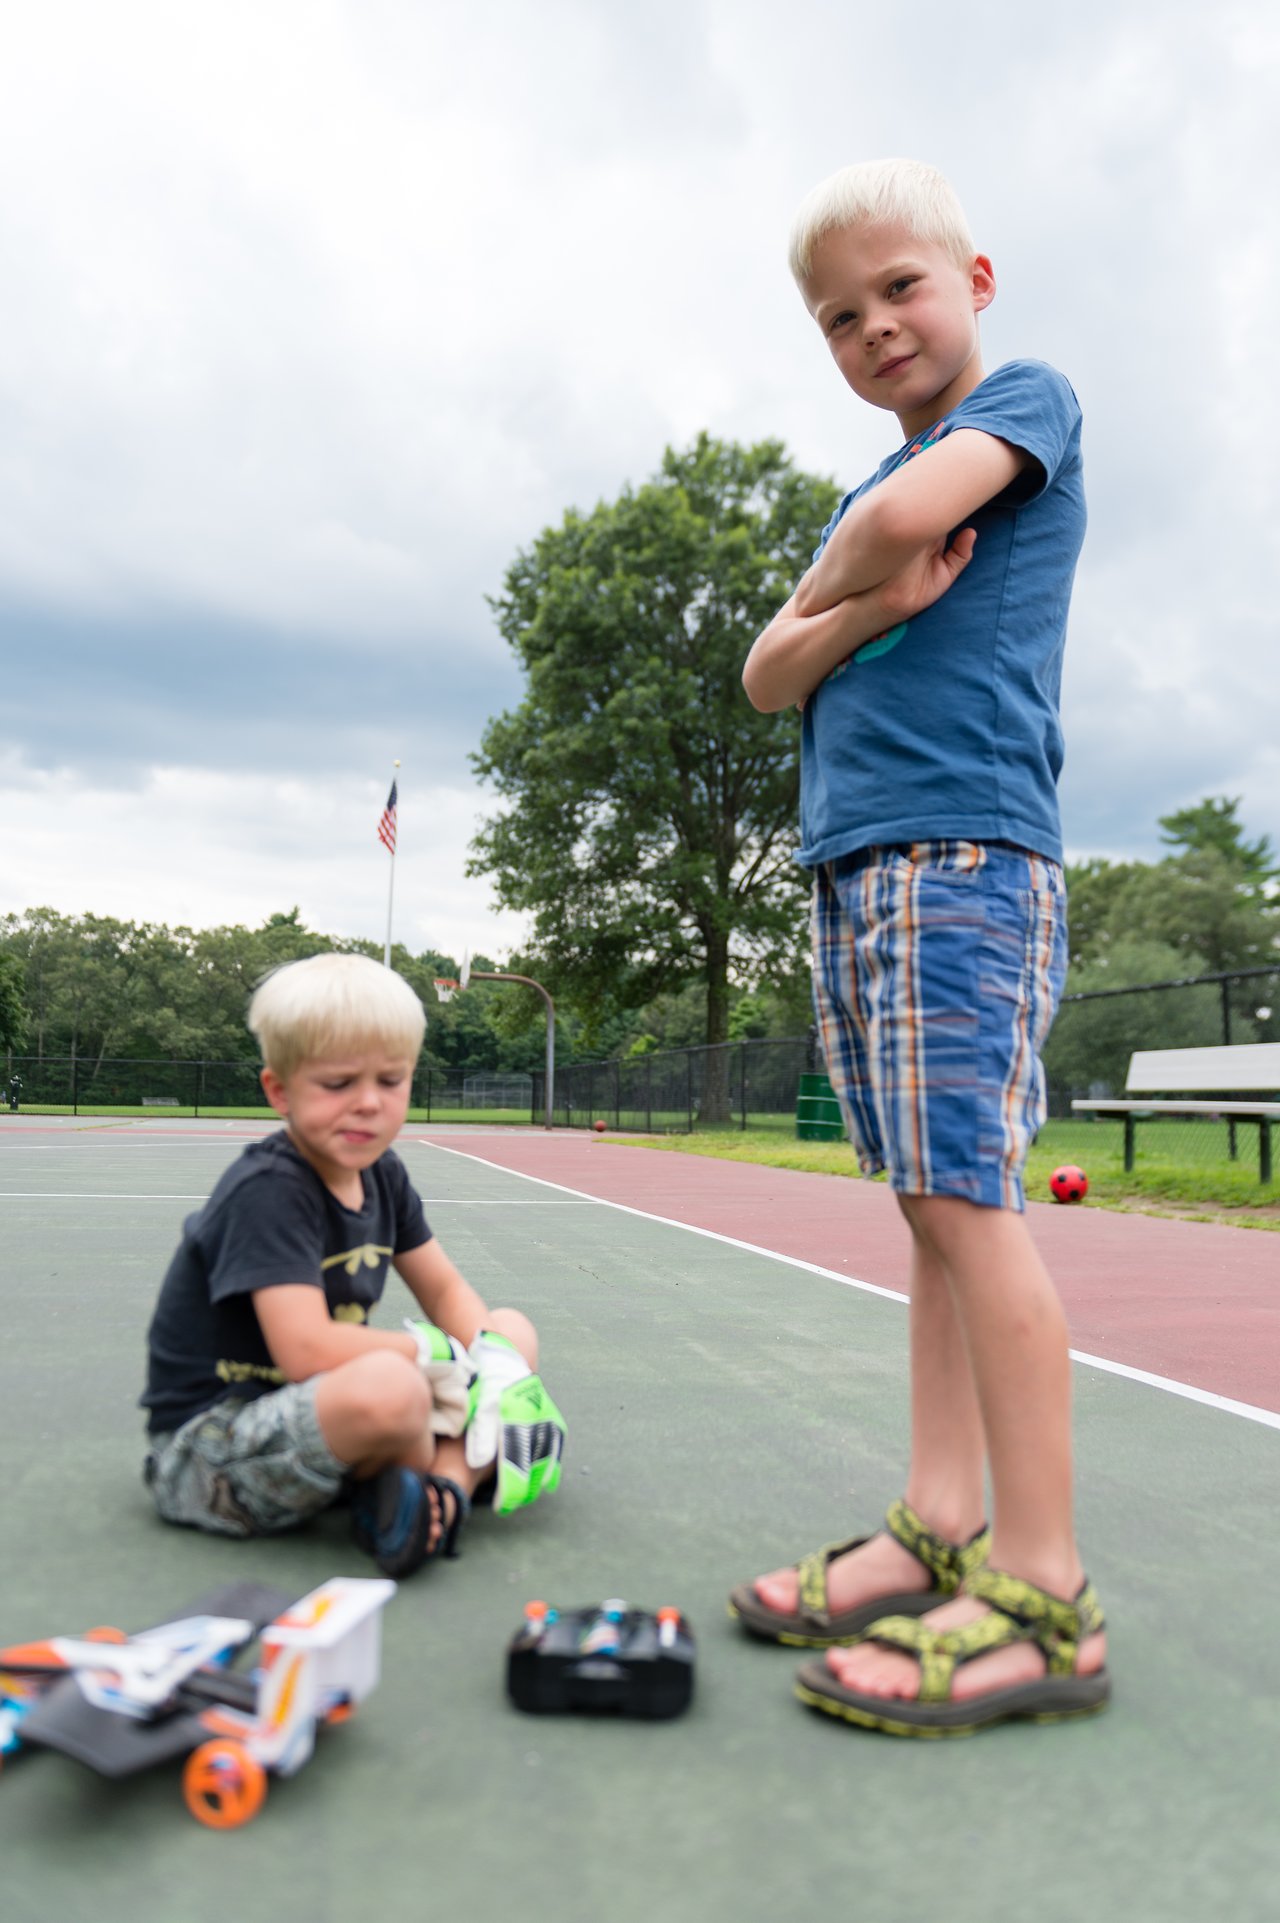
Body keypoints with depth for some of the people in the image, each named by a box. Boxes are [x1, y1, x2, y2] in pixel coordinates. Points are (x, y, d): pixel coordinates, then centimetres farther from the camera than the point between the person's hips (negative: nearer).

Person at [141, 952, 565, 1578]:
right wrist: (432, 1353, -17)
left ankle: (442, 1485, -19)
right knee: (389, 1387, -40)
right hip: (207, 1448, -9)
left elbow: (445, 1290, 12)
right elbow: (306, 1350, -31)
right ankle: (459, 1471, -5)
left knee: (513, 1331, 7)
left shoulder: (381, 1173, 4)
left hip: (321, 1405, 9)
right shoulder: (268, 1190, -22)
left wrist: (496, 1359, -9)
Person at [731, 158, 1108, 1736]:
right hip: (855, 873, 8)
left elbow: (908, 516, -14)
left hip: (965, 848, -7)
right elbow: (768, 677, 15)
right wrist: (862, 607, -3)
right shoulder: (863, 499, 27)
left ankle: (1042, 1596, -5)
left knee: (965, 1197, -13)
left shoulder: (1030, 398, 7)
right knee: (935, 1208, 6)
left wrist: (831, 576, 7)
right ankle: (941, 1532, 12)